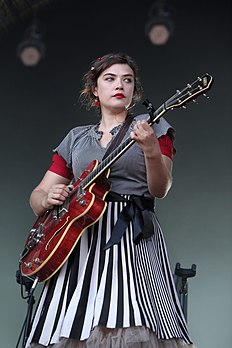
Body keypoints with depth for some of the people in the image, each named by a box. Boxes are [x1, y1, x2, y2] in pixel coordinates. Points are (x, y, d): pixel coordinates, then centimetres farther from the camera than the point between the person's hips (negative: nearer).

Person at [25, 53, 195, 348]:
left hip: (132, 235, -3)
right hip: (79, 237, 3)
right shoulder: (75, 138, 18)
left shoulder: (152, 127, 9)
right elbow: (37, 195, 17)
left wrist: (151, 151, -22)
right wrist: (48, 199, -7)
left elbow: (160, 190, -3)